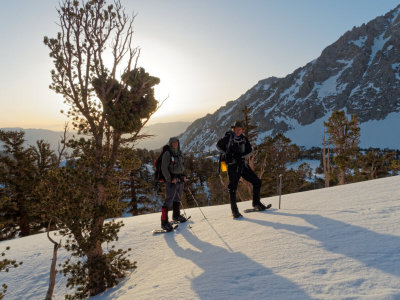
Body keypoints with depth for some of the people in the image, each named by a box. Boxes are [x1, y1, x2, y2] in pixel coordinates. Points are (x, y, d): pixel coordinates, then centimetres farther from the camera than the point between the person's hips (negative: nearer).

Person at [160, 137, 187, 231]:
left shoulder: (179, 153, 13)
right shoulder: (167, 154, -10)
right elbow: (164, 168, -14)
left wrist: (183, 175, 10)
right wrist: (170, 179, -18)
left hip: (180, 180, 8)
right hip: (171, 181, -8)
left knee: (178, 198, 19)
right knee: (169, 200, -11)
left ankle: (176, 215, 36)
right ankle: (164, 222, -8)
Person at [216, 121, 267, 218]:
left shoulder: (244, 139, 7)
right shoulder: (228, 137, -5)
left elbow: (250, 150, 10)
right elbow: (218, 145, 6)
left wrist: (241, 155, -8)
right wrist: (227, 153, -6)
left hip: (242, 164, 5)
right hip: (232, 165, -5)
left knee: (257, 182, 5)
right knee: (233, 187, -9)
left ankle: (256, 203, 22)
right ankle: (234, 211, 4)